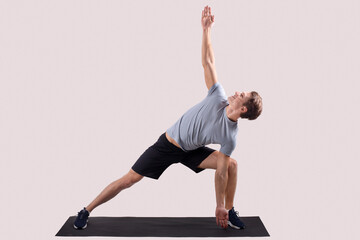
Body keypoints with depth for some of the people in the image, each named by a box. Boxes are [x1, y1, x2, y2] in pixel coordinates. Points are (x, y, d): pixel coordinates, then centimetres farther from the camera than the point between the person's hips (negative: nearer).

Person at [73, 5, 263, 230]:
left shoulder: (230, 137, -18)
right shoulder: (219, 98, -20)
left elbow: (221, 172, -12)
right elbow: (208, 62, -19)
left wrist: (220, 206, -13)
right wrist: (206, 29, -25)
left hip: (190, 151, 1)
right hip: (168, 144, -1)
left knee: (231, 164, -15)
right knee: (130, 179, -6)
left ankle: (230, 212, 5)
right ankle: (86, 211, 9)